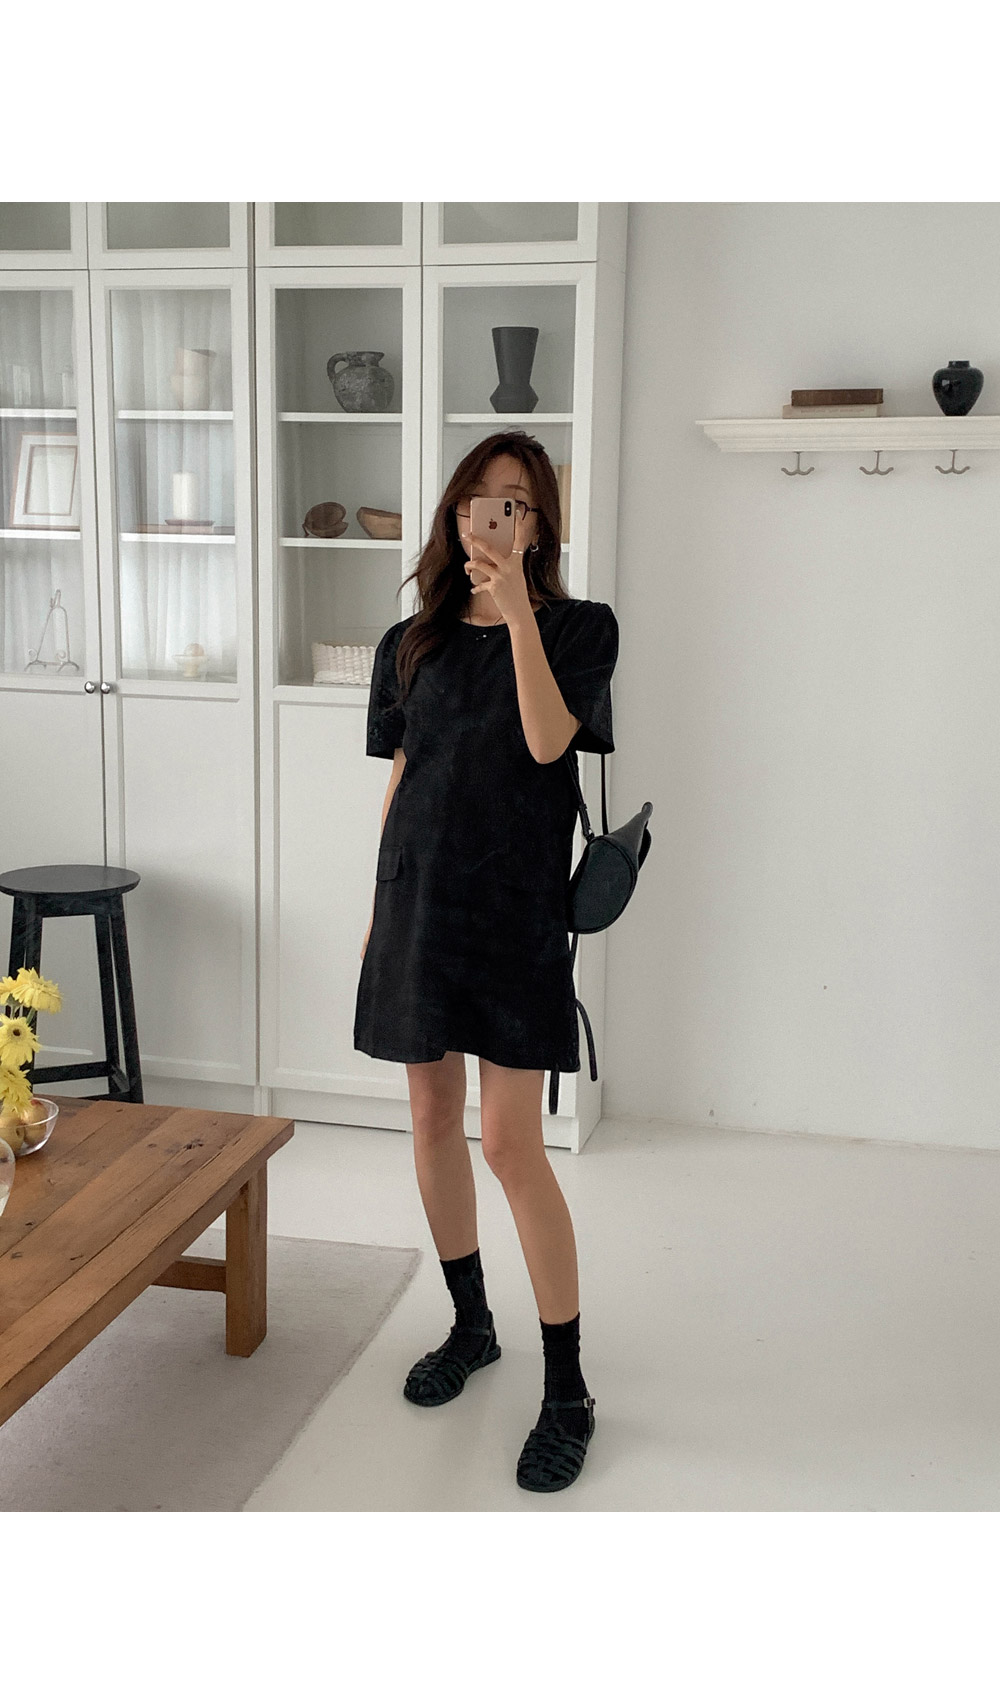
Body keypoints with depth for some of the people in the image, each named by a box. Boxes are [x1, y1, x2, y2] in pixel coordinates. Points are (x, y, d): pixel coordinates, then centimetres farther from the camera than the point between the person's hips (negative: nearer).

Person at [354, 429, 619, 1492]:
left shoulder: (579, 629, -1)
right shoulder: (411, 643, 11)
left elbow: (546, 741, -18)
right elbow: (399, 784, 13)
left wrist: (518, 608, -20)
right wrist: (376, 914, 13)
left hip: (515, 907, -5)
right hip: (418, 899, 5)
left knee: (511, 1141, -7)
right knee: (432, 1117, 12)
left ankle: (567, 1391, 6)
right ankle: (471, 1324, 33)